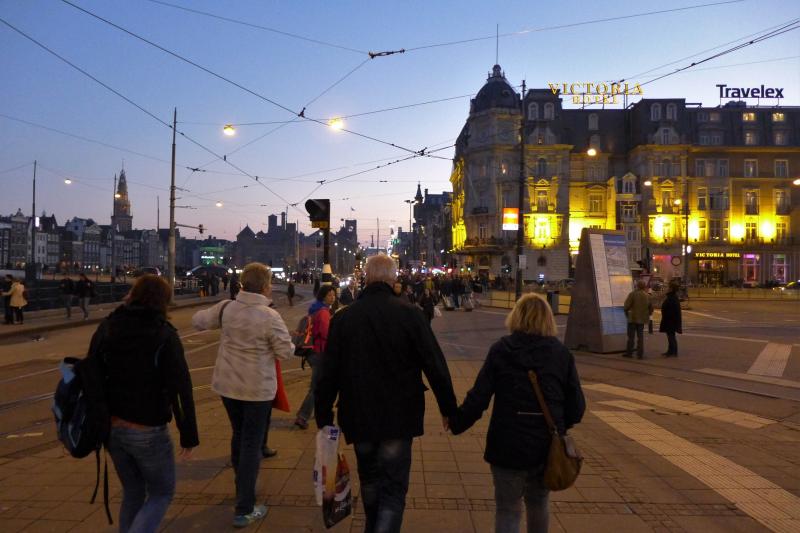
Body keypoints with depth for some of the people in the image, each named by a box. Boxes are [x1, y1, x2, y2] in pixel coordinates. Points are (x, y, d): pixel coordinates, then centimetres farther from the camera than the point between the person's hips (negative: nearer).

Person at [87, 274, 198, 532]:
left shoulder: (106, 328, 0)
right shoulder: (164, 335, -15)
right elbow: (181, 389, -16)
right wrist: (189, 435, -8)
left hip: (111, 427, 5)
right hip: (147, 431, -5)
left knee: (133, 491, 23)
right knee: (162, 493, 14)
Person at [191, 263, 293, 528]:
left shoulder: (226, 308, -8)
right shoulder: (270, 316, -22)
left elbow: (198, 320, 6)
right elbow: (286, 352, -15)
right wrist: (286, 341, 6)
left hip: (227, 384, 6)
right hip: (257, 388, -5)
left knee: (238, 435, 25)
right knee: (252, 444, 4)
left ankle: (242, 488, 44)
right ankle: (244, 510, 8)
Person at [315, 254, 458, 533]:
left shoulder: (343, 317, -5)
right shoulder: (410, 314, -12)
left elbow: (329, 373, -1)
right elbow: (435, 366, -10)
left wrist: (324, 416, 9)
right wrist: (448, 408, 1)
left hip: (359, 417, 3)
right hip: (399, 418, -3)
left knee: (370, 483, 24)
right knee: (393, 489, 5)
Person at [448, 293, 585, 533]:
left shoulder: (501, 349, -7)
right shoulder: (561, 352, -2)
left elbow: (478, 398, -10)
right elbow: (576, 405, -2)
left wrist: (456, 423, 5)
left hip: (508, 445, -2)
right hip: (548, 446, 3)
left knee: (508, 509, 11)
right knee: (538, 504, 25)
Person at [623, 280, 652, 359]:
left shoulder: (633, 294, -13)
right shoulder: (647, 296, 4)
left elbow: (627, 305, -14)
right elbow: (651, 308, 11)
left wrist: (626, 313, 3)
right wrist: (647, 315, 22)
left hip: (633, 318, -5)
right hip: (642, 319, 5)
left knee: (631, 336, 3)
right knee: (640, 336, 10)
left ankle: (629, 352, 7)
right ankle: (640, 354, 10)